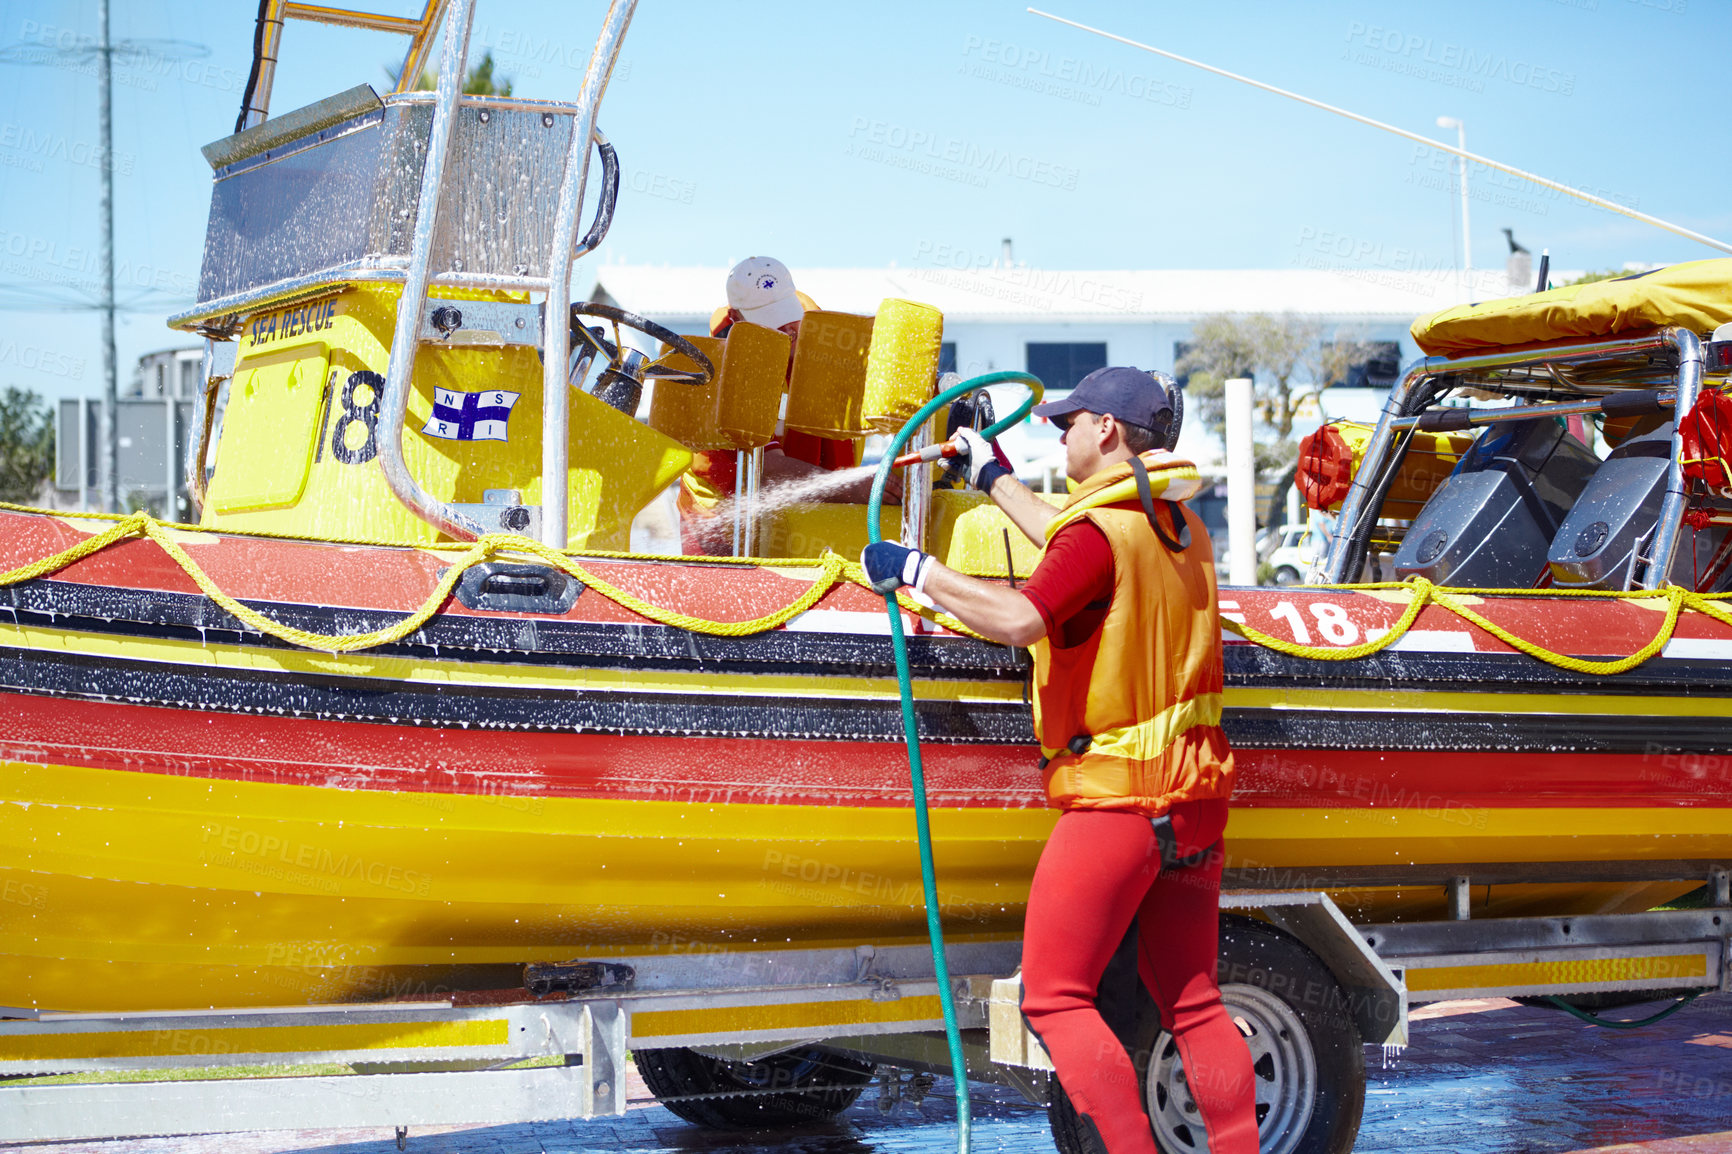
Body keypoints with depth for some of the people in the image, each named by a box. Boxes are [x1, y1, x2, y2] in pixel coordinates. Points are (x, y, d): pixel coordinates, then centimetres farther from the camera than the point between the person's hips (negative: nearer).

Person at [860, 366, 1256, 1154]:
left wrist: (915, 572, -18)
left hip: (1117, 799, -8)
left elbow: (1021, 619, -30)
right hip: (1194, 795, 8)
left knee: (1054, 998, -1)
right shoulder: (1180, 526, 12)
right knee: (1190, 999, 15)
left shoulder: (1101, 529, -15)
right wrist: (995, 480, 40)